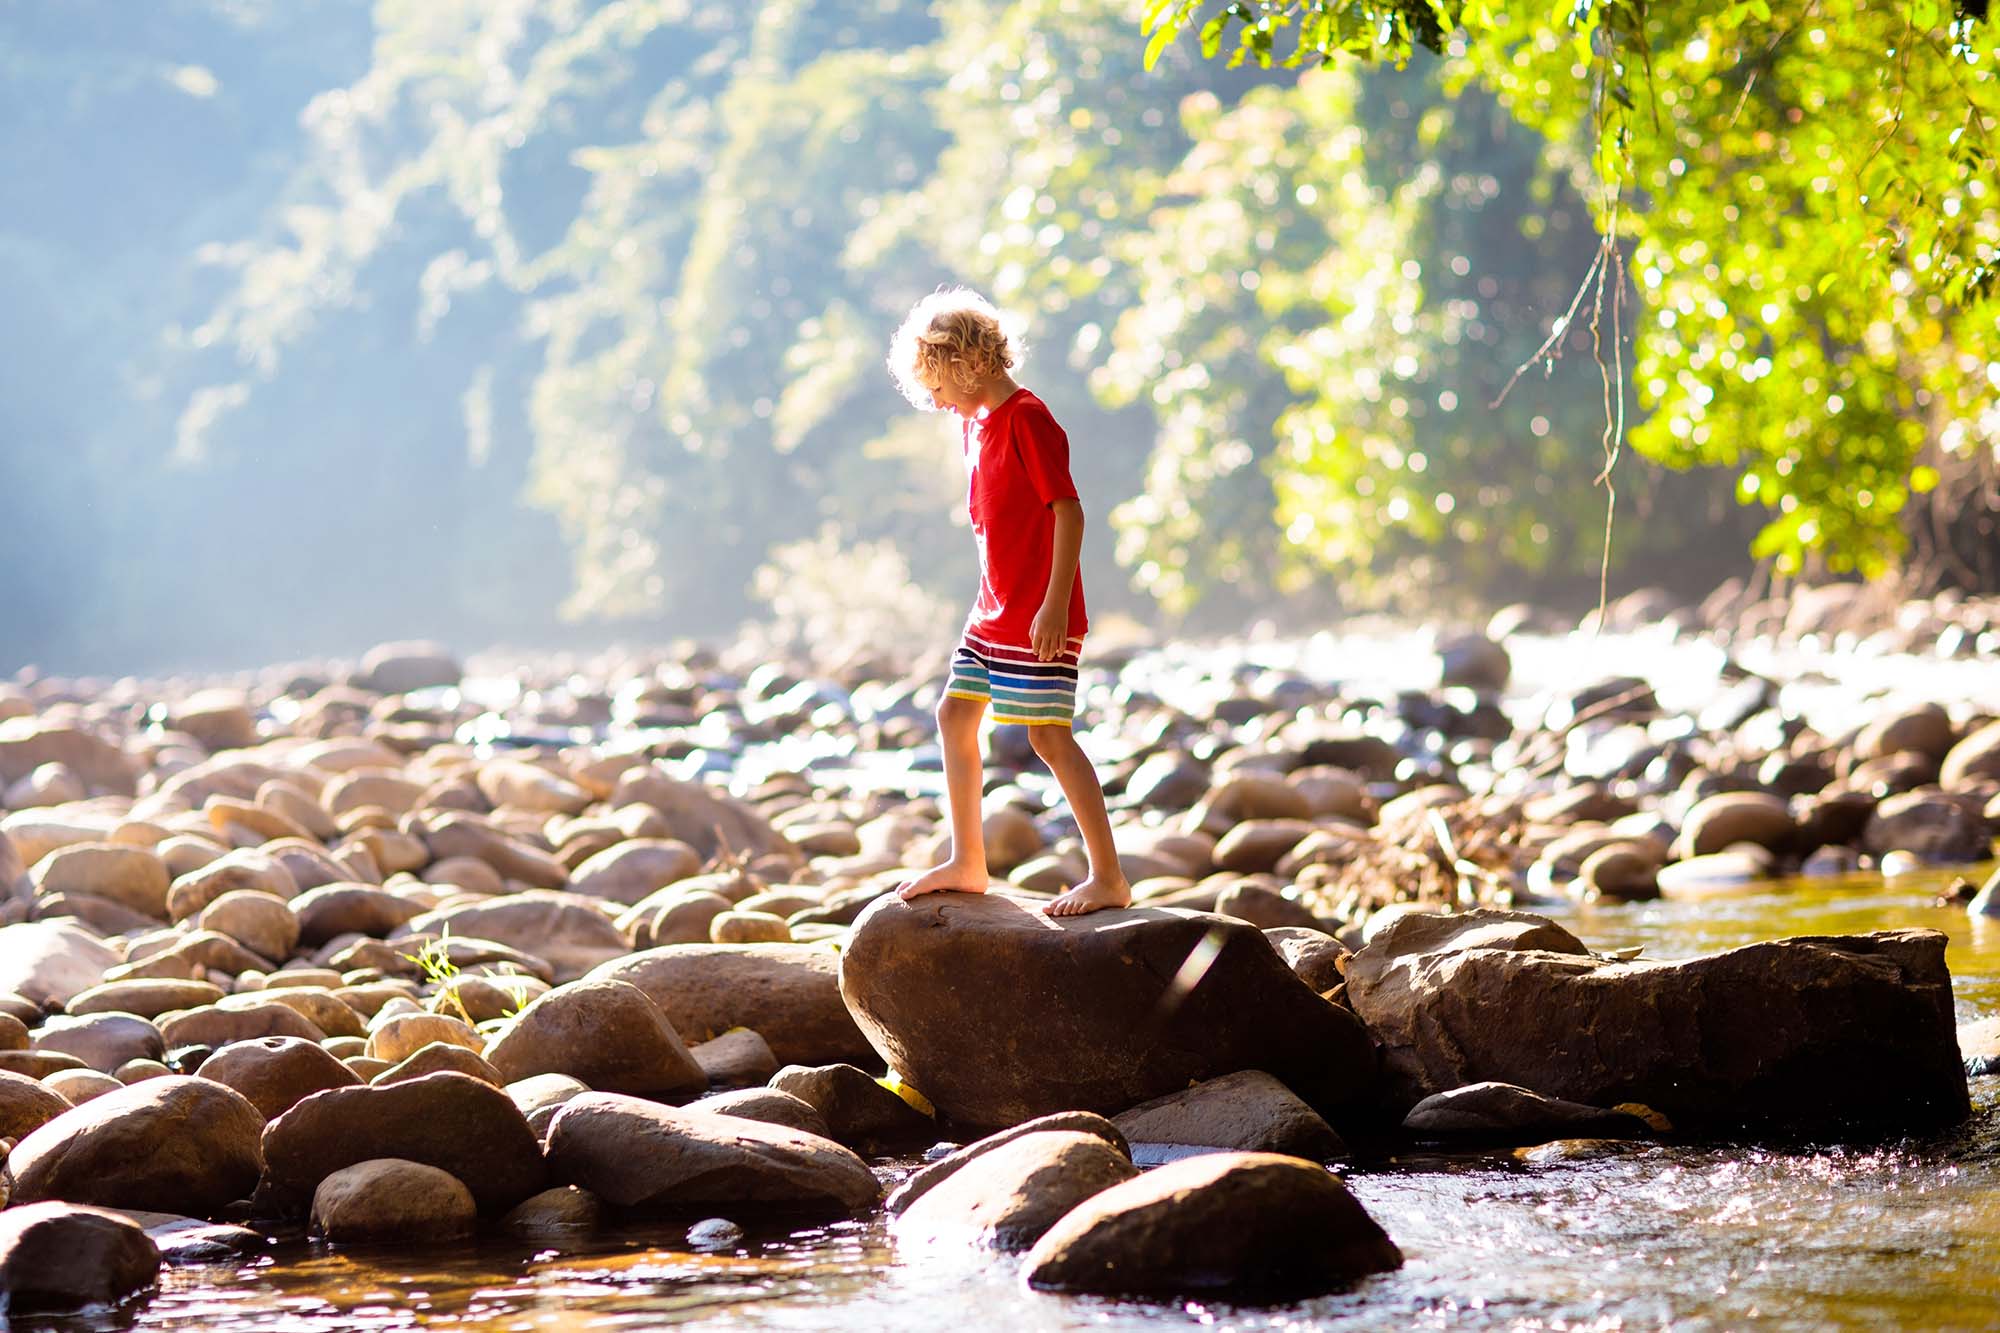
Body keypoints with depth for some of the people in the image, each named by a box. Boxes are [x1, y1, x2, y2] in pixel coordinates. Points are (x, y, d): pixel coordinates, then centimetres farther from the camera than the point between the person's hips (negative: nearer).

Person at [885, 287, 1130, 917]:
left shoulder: (1028, 419, -16)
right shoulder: (975, 422, 13)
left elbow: (1069, 511, -20)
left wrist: (1054, 603, -24)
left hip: (1039, 617, -10)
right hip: (994, 612, 10)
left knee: (1050, 734, -10)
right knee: (954, 715, 11)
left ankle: (1109, 878, -6)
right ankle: (968, 863, 21)